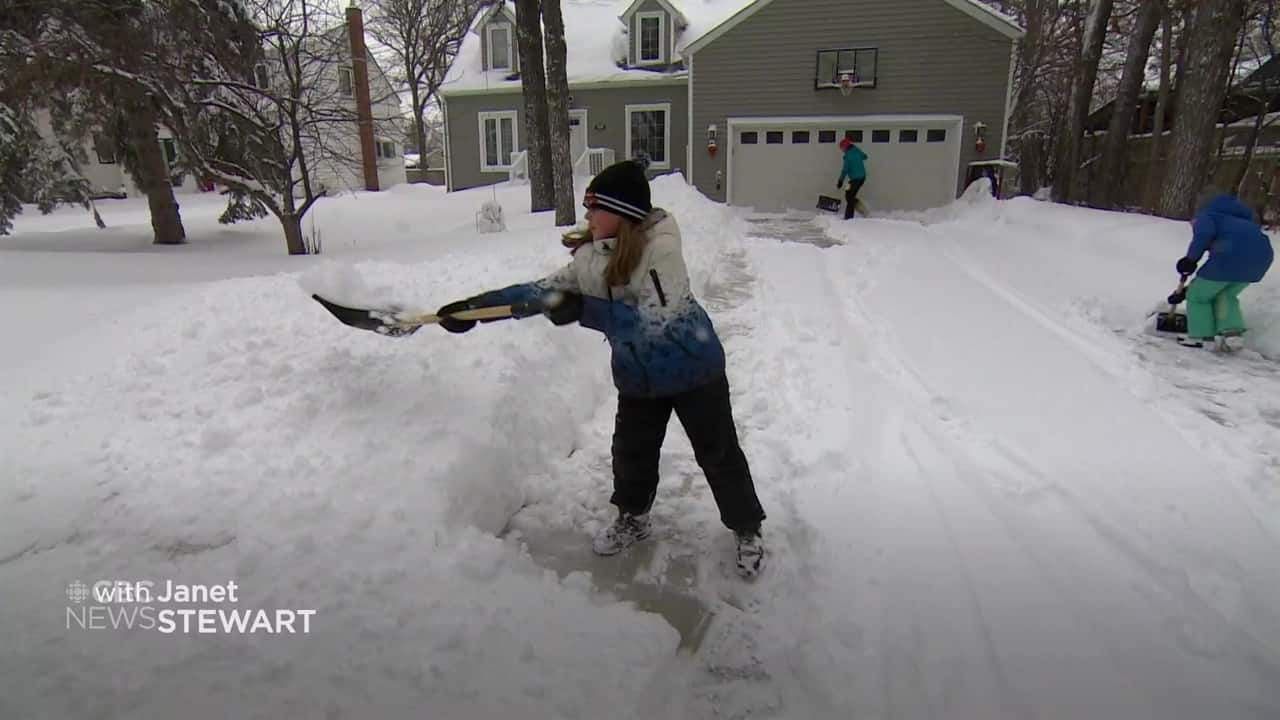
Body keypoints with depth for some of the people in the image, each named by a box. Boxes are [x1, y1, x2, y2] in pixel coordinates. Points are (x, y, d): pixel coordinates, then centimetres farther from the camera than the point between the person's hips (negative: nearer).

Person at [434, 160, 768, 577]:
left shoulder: (660, 248, -27)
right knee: (631, 452, 16)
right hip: (638, 375, 6)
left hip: (693, 367, -6)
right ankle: (633, 519, 42)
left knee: (719, 453, 7)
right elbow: (544, 292, 1)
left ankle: (748, 531, 28)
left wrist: (583, 310, -36)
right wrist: (475, 305, -3)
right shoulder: (590, 258, -6)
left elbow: (653, 320, -36)